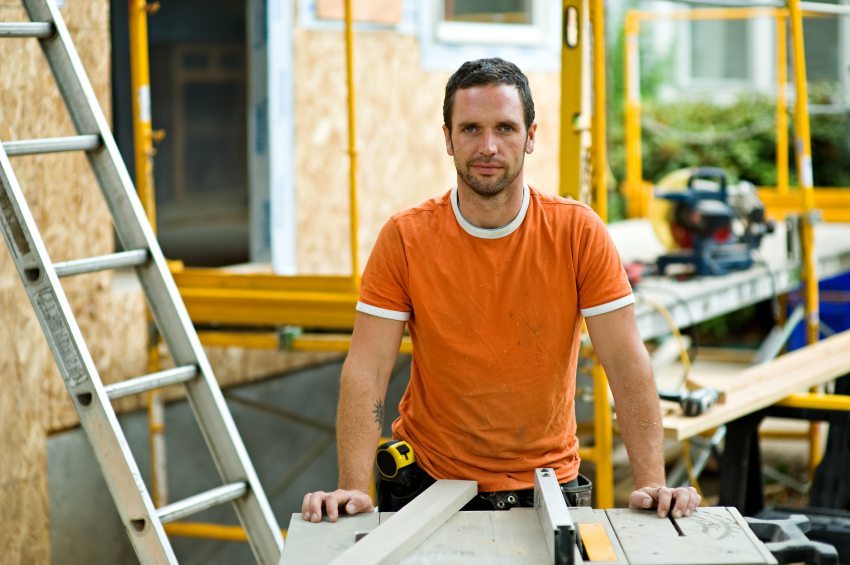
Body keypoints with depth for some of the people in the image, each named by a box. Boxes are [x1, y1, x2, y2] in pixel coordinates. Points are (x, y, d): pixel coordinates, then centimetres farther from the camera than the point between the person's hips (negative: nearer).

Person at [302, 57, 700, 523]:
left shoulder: (578, 231, -8)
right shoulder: (404, 239, -8)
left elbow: (627, 364, -9)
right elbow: (367, 370, -11)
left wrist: (651, 483, -18)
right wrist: (353, 487, -22)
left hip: (547, 478, 0)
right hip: (430, 481, 0)